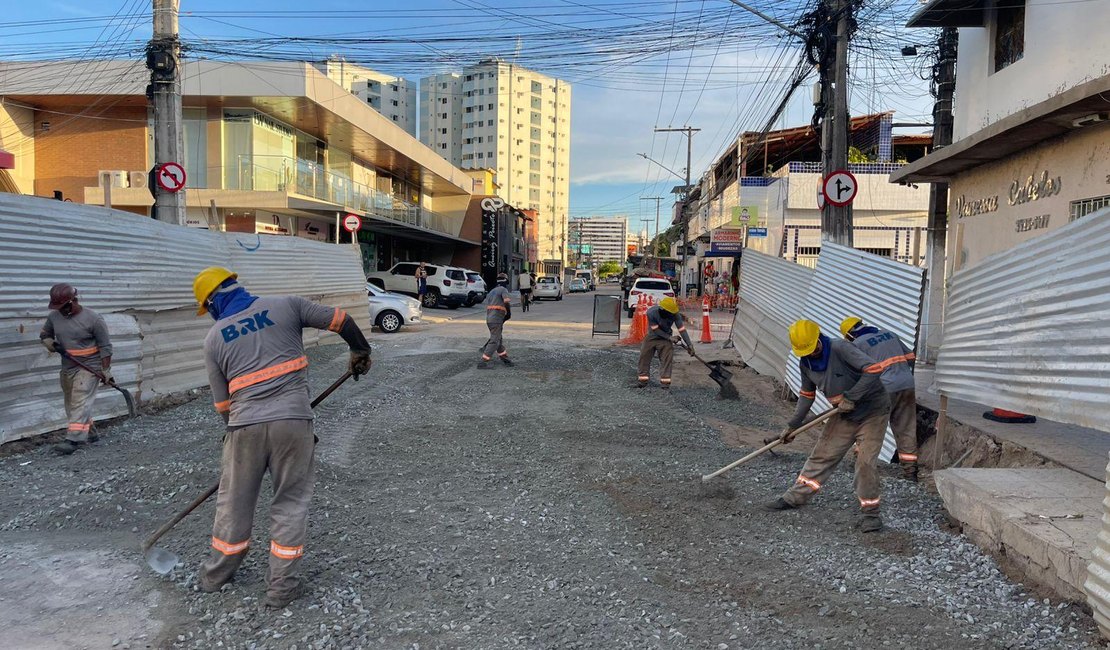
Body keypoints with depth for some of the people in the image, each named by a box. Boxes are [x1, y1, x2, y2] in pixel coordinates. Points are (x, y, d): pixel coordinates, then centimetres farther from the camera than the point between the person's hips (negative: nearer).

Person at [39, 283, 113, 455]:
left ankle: (73, 440, -18)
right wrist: (50, 344, -7)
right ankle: (89, 434, 28)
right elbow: (44, 335, 17)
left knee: (80, 402, -14)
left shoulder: (93, 318, -14)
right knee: (71, 404, 14)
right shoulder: (54, 316, 1)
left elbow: (105, 346, -10)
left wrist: (106, 370, -13)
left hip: (89, 366, -7)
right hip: (67, 367, 7)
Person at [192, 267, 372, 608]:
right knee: (291, 500, 11)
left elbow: (222, 402, 13)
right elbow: (340, 320, 6)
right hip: (293, 420, -1)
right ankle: (281, 585, 17)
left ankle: (216, 574, 38)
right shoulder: (286, 305, 4)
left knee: (234, 499, 19)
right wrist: (361, 351, 21)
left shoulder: (213, 338, 9)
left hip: (244, 425, 2)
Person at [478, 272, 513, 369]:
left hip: (489, 319, 9)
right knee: (494, 342, -8)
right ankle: (482, 363, -12)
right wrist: (509, 313, -3)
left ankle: (505, 359, 29)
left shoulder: (491, 292, 22)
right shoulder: (503, 290, -1)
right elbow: (507, 302, -20)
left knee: (499, 339, 19)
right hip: (497, 319, -9)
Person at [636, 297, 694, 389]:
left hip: (666, 339, 0)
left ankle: (665, 381, 1)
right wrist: (670, 337, -25)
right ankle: (642, 380, 15)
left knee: (666, 360, -6)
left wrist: (689, 344, -27)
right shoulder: (651, 313, -29)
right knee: (644, 358, 4)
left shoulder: (675, 315, -24)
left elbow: (682, 329, -23)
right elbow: (656, 330, -23)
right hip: (651, 337, 0)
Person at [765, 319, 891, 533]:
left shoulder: (840, 349, -25)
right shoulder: (805, 363, -2)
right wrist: (793, 425, 10)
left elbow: (874, 369, -32)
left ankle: (870, 513, 3)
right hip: (844, 415, 6)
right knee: (821, 455, 9)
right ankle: (795, 497, 20)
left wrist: (851, 397, -31)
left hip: (872, 412, -6)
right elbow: (806, 395, 11)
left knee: (865, 462, -12)